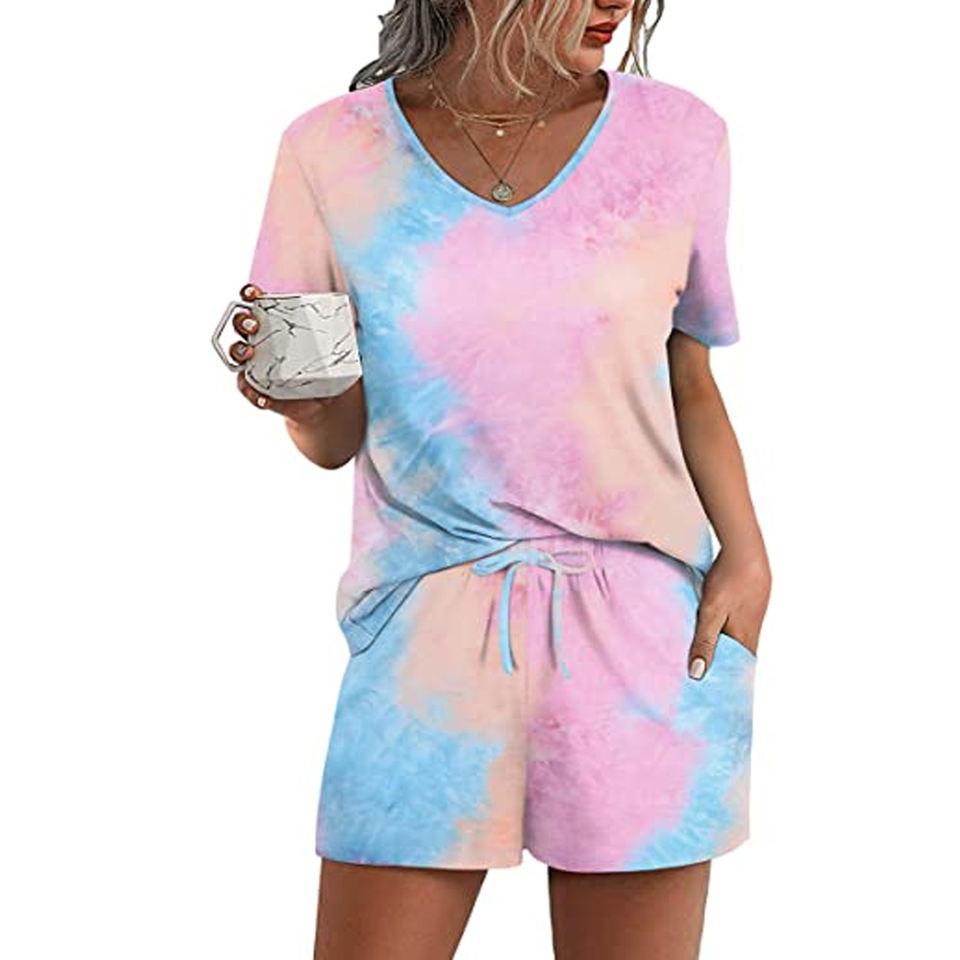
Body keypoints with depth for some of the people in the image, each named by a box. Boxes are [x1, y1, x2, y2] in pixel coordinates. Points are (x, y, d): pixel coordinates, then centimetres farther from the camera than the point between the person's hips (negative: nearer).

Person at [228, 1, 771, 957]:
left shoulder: (674, 137, 2)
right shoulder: (335, 151, -1)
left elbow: (689, 386, 12)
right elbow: (337, 437, 5)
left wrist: (746, 554, -2)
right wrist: (295, 396, -17)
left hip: (643, 632, 1)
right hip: (428, 636, -1)